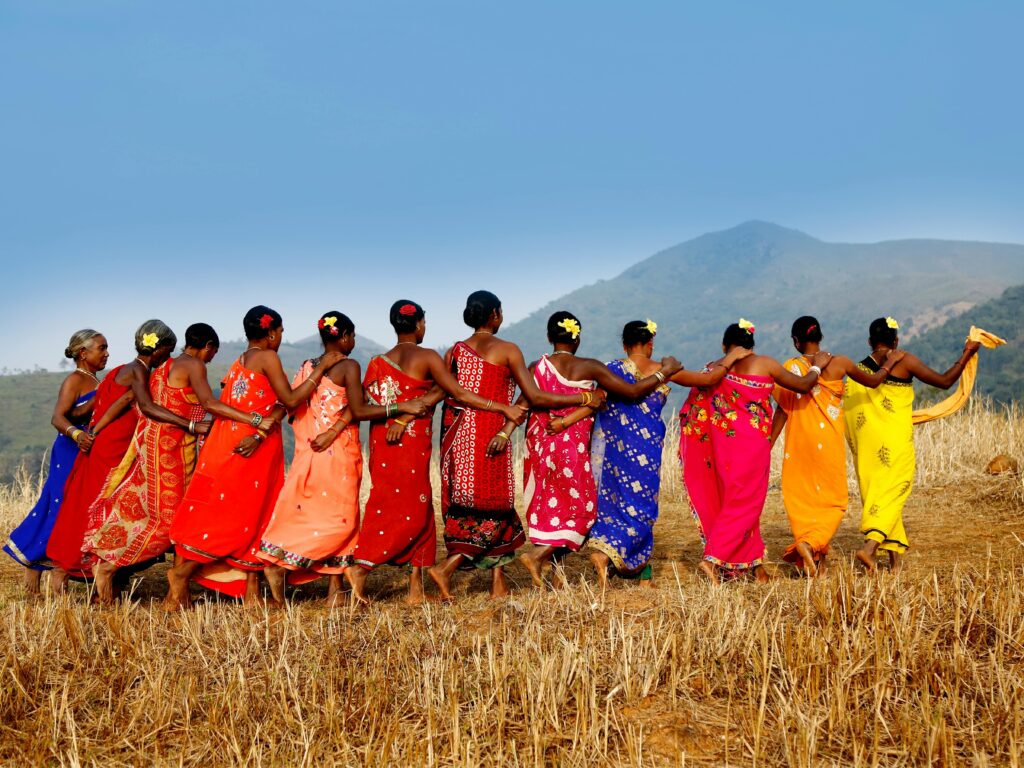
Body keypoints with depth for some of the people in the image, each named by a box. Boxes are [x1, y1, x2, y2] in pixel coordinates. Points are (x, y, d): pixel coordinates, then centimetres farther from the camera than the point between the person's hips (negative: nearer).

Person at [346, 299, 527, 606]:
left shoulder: (378, 362, 11)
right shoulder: (426, 357, -6)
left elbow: (365, 404, 8)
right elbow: (459, 394, -10)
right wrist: (504, 408, -8)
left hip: (382, 440, 7)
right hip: (411, 442, -7)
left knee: (420, 512, 9)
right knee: (411, 512, -1)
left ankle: (416, 588, 6)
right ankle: (361, 566, -13)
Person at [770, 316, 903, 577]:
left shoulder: (789, 368, -4)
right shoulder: (838, 363, -5)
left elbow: (782, 411, -2)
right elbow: (872, 381, 8)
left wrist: (768, 446, 6)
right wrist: (890, 362, 26)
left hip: (799, 441, 1)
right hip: (828, 440, -1)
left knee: (801, 497, 12)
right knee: (833, 500, 8)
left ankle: (812, 556, 10)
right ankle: (811, 543, -16)